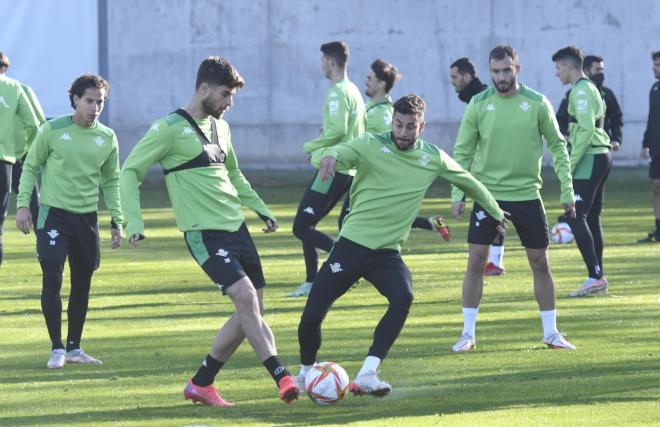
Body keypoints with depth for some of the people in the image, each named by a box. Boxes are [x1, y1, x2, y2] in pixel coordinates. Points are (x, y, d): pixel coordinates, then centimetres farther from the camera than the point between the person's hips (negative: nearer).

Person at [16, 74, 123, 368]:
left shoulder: (107, 138, 4)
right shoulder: (52, 130, -6)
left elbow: (111, 182, 14)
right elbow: (31, 167, 2)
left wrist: (117, 221, 10)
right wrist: (22, 204, -7)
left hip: (87, 217, 4)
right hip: (53, 213, -4)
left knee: (82, 283, 7)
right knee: (52, 279, -9)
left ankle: (74, 347, 19)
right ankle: (57, 348, -1)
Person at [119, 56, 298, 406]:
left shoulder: (220, 127, 14)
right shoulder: (169, 128, -9)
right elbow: (129, 172, -8)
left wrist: (260, 208, 28)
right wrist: (134, 223, -17)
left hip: (236, 228, 8)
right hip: (205, 233, -8)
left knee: (251, 312, 6)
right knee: (246, 297, -21)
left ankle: (201, 384, 16)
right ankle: (282, 378, -22)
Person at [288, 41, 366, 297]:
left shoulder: (338, 92, -14)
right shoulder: (354, 91, 16)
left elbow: (337, 130, -25)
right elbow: (363, 130, 20)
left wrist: (311, 146, -11)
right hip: (350, 169, 10)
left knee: (301, 228, -10)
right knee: (306, 225, 15)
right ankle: (311, 283, 15)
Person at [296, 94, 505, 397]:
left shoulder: (433, 158, 3)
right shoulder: (371, 145, -7)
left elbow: (468, 182, 22)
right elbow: (322, 156, -22)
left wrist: (495, 211, 33)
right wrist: (328, 156, -46)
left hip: (388, 252, 2)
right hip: (351, 244, -2)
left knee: (403, 298, -28)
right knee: (312, 315, -4)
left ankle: (366, 375, -27)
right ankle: (307, 371, 27)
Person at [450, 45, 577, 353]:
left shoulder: (537, 104, -3)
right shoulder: (479, 105, -2)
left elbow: (557, 146, 3)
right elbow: (463, 152, 1)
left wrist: (567, 189, -2)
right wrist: (457, 193, -6)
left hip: (527, 194, 0)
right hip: (487, 192, 0)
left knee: (540, 263, 4)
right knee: (476, 261, -5)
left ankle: (551, 332, 15)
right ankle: (468, 334, 4)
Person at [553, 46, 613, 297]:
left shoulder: (581, 90, -12)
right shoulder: (591, 89, 19)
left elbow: (586, 130, -20)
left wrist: (570, 164, -18)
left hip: (590, 160, -10)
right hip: (601, 156, 10)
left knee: (576, 217, -13)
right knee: (591, 218, 12)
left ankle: (595, 276, -19)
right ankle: (598, 279, 12)